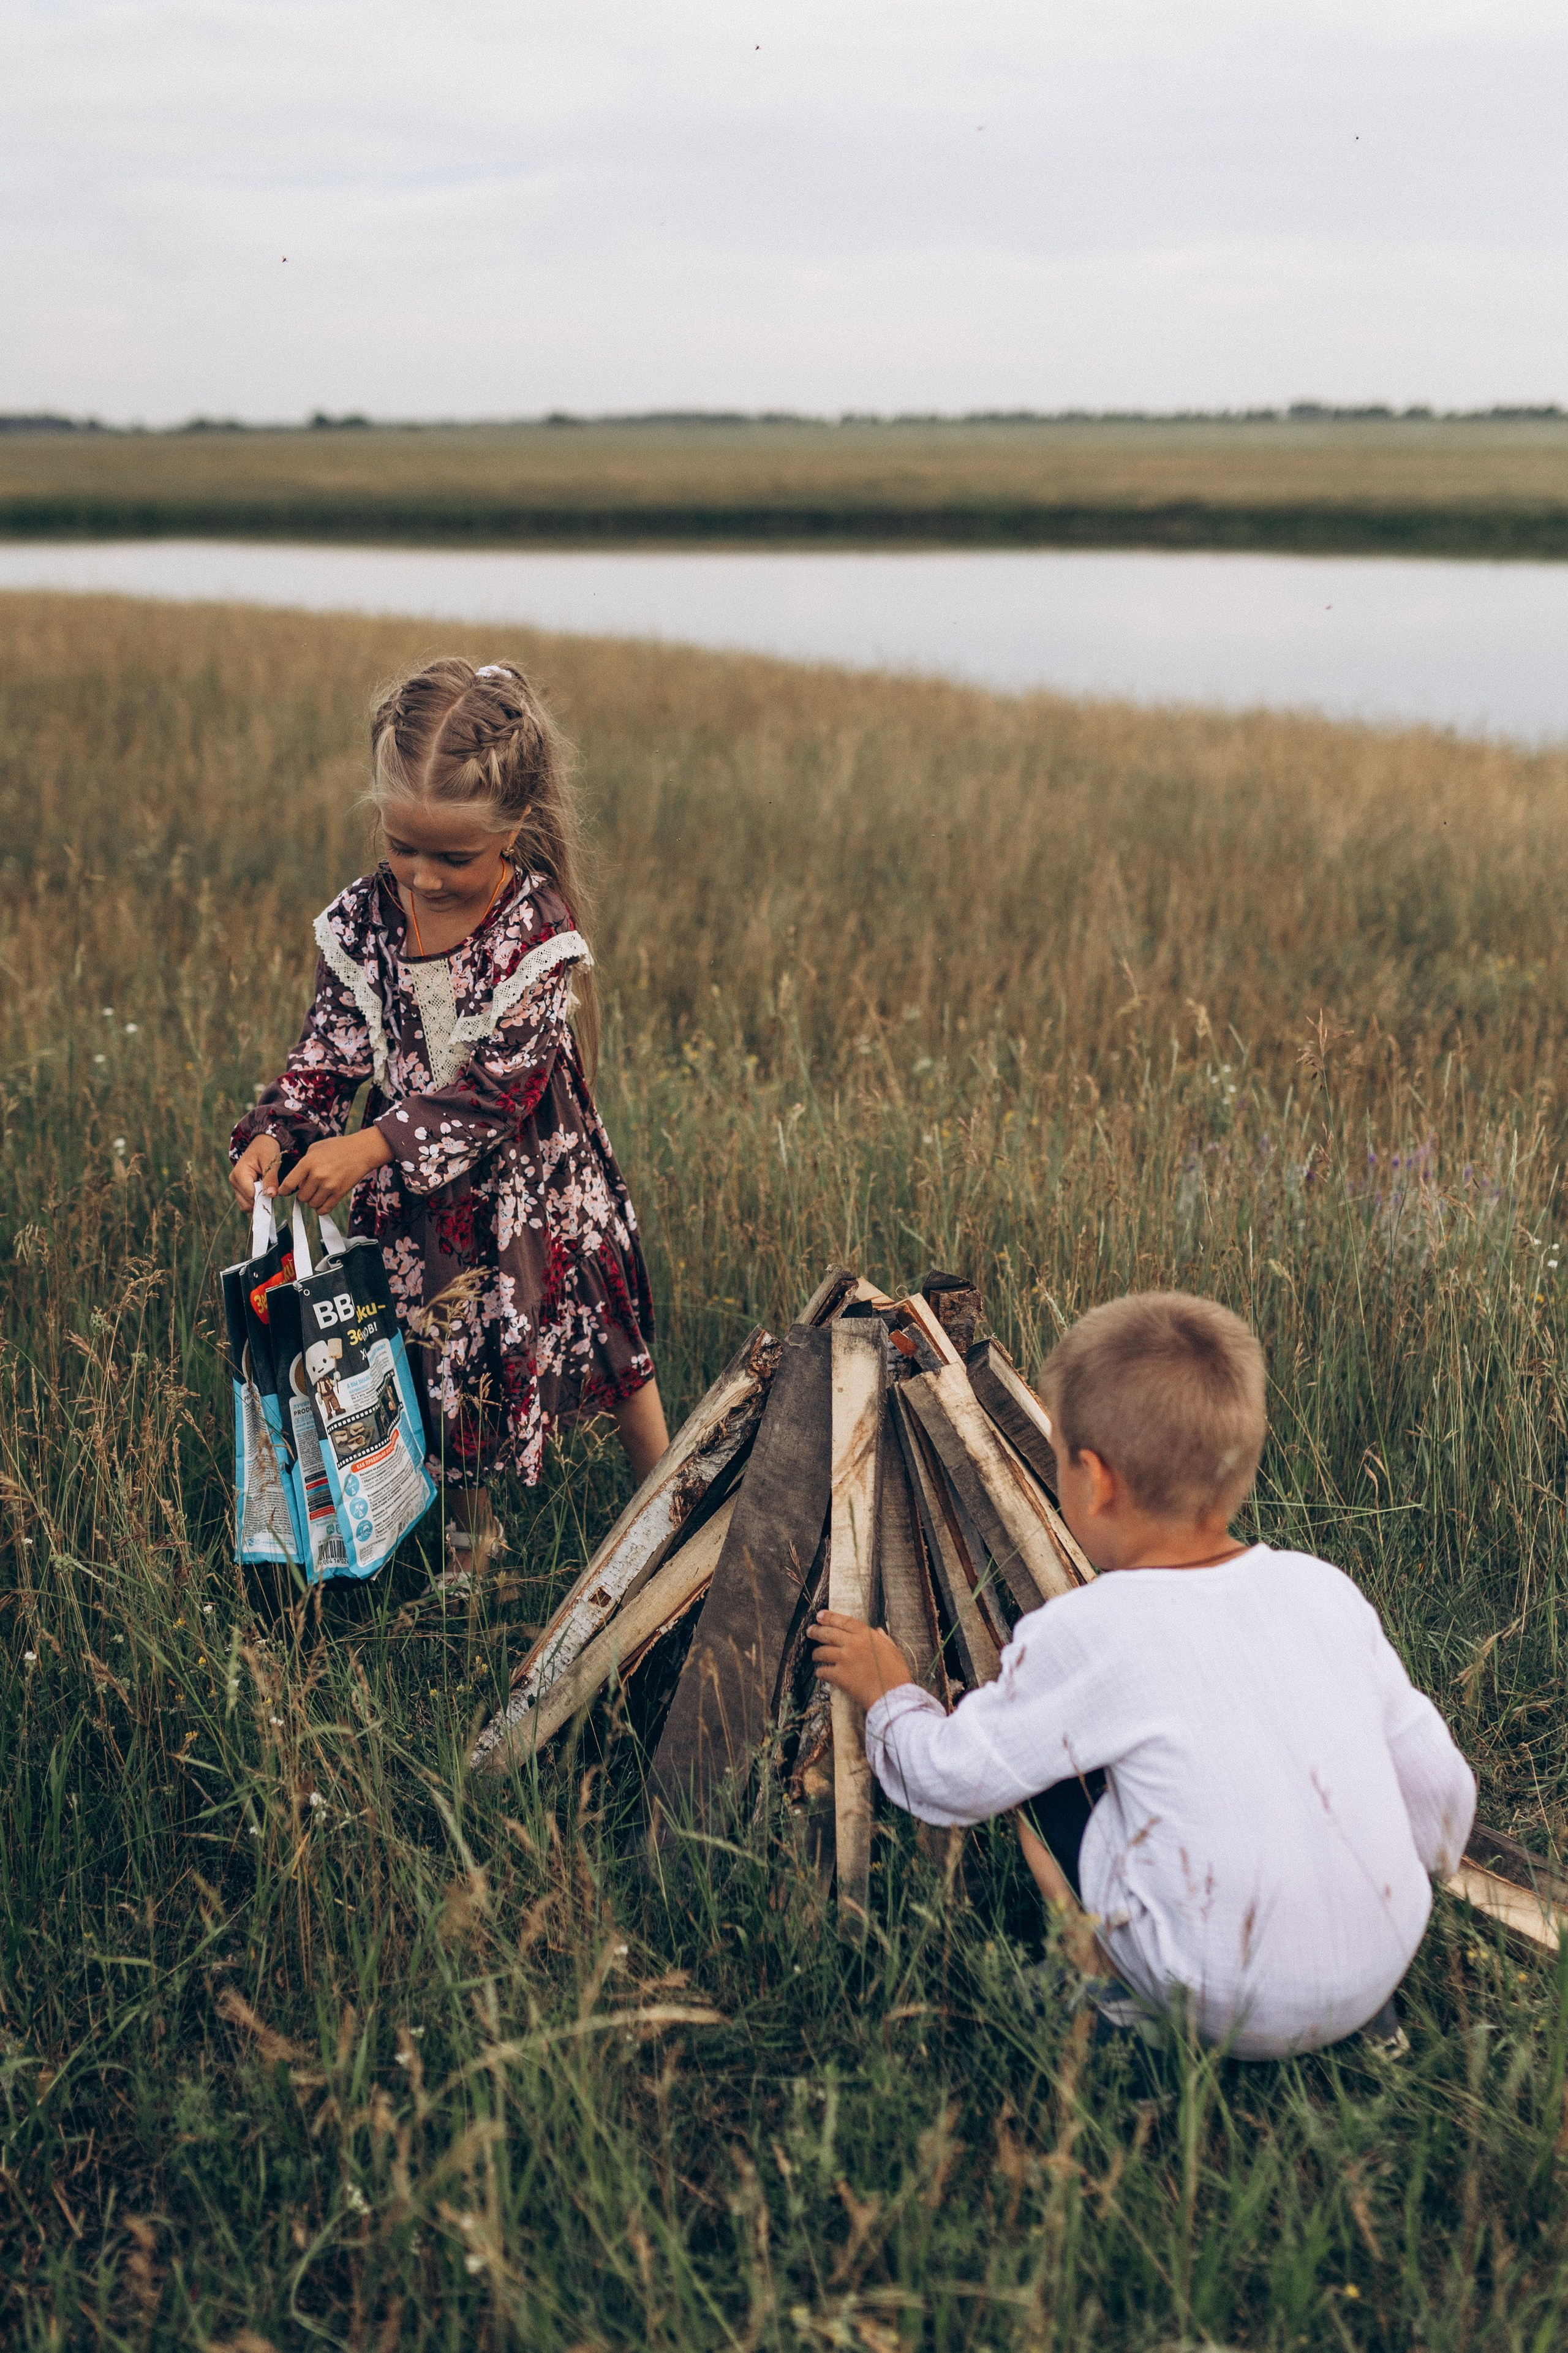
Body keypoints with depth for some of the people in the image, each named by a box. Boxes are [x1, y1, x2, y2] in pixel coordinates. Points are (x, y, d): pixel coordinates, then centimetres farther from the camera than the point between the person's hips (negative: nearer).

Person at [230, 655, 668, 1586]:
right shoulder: (364, 921, -9)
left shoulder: (539, 929, -22)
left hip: (534, 1179, -3)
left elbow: (501, 1081, -24)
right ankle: (469, 1527, 32)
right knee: (439, 1352, 11)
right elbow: (332, 1048, -2)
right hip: (417, 1192, 3)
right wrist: (277, 1134, -20)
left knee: (604, 1334, 12)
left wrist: (372, 1146, -29)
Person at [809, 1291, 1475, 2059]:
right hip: (1387, 1967, 5)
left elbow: (951, 1781, -1)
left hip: (1232, 2011, -5)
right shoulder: (1326, 1589, -1)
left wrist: (889, 1693, 20)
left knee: (1040, 1765, 11)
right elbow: (1439, 1781, 7)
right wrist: (1422, 1878, 30)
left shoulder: (1086, 1632, -14)